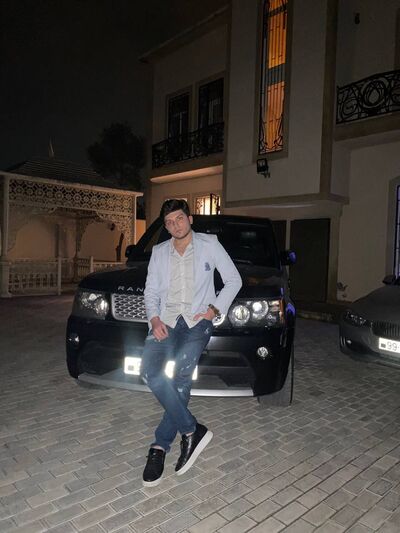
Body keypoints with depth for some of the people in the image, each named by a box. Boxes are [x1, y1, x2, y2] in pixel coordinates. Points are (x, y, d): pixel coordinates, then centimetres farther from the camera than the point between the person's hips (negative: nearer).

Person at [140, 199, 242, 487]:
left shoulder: (209, 244, 5)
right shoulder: (159, 252, 14)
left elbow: (234, 280, 6)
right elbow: (151, 291, 13)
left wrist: (214, 309, -5)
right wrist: (154, 319, -5)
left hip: (197, 321, -3)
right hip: (166, 321, 3)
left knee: (181, 377, -23)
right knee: (150, 372, -22)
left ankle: (160, 446, -3)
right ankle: (193, 430, -10)